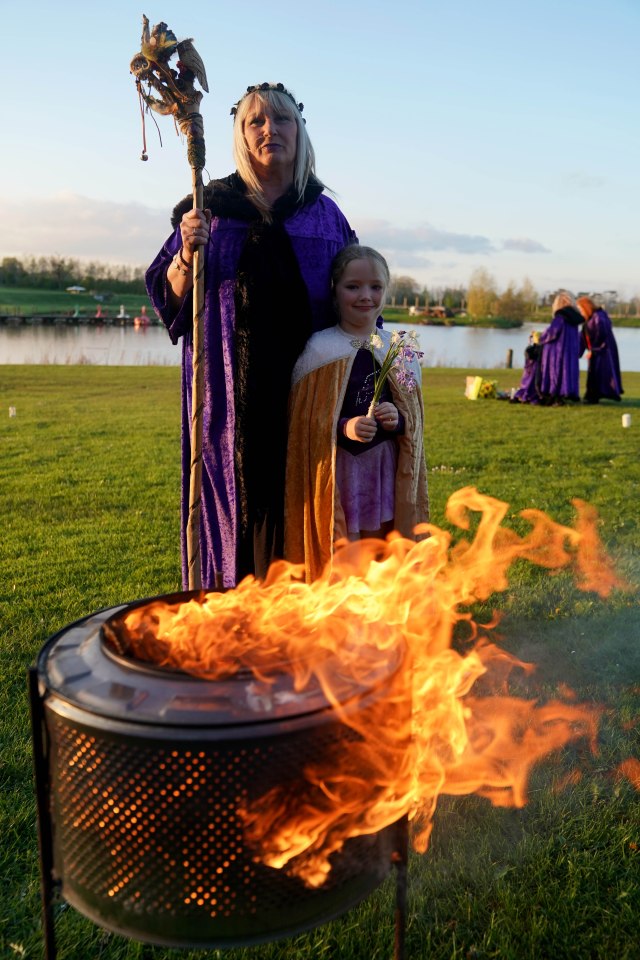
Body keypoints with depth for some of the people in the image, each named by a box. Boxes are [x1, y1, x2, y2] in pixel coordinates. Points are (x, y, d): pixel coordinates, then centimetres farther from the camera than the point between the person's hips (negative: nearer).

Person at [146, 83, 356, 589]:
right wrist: (188, 252, -13)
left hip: (305, 385, 1)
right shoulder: (211, 206, 8)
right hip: (230, 388, 0)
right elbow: (170, 297, 7)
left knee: (292, 497, 1)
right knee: (234, 490, -1)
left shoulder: (326, 215, 10)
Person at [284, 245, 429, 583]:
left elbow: (414, 419, 12)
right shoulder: (319, 349, -5)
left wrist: (398, 421, -10)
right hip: (334, 477, -3)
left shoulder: (401, 351, 6)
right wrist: (344, 428, -20)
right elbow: (304, 420, -4)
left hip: (387, 475, 4)